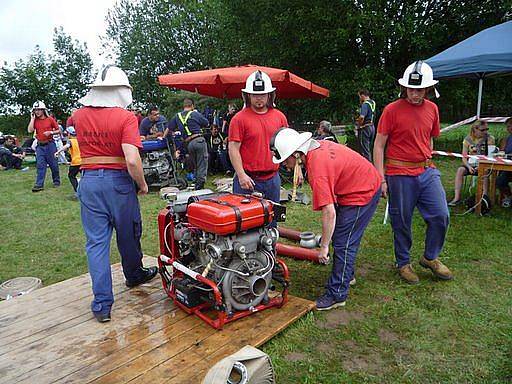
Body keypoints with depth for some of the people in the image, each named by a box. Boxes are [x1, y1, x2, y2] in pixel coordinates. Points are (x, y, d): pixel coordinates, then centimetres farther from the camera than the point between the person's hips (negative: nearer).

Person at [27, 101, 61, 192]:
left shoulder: (50, 119, 0)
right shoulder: (34, 121, 7)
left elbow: (58, 131, 4)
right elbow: (30, 131, -8)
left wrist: (50, 132, -15)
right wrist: (32, 118, -3)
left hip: (50, 144, -2)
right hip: (40, 146, 2)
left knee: (53, 164, 5)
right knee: (40, 165, -2)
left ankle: (56, 181, 20)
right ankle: (39, 185, -4)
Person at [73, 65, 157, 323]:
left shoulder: (79, 116, 3)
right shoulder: (126, 117, -13)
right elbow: (132, 160, -23)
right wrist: (142, 184, -8)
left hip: (89, 181, 4)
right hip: (118, 181, -4)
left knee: (96, 242, 6)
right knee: (128, 235, 17)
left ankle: (102, 304, 10)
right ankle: (134, 275, 41)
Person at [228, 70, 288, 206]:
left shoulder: (280, 117, 8)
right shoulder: (239, 118, -6)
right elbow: (233, 149, -10)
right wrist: (241, 175, -16)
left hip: (273, 178, 5)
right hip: (248, 179, -4)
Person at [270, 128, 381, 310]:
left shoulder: (317, 171, -30)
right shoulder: (318, 145, -4)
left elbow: (329, 213, -30)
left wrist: (324, 246, -20)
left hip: (362, 193, -10)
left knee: (343, 243, -5)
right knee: (343, 236, 20)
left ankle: (337, 294, 5)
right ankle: (346, 275, 37)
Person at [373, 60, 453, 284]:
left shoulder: (432, 109, 9)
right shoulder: (392, 110, -8)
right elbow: (379, 145, -8)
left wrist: (428, 164, 18)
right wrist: (381, 179, -12)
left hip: (427, 172, 5)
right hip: (400, 175, -5)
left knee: (441, 216, 5)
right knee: (402, 222, 5)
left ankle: (430, 258, 27)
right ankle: (403, 263, 24)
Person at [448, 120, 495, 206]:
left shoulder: (490, 139, 0)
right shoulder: (468, 139, 4)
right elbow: (464, 157, 1)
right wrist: (468, 166, -18)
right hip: (470, 164, 2)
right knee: (460, 170, -29)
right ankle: (457, 197, -33)